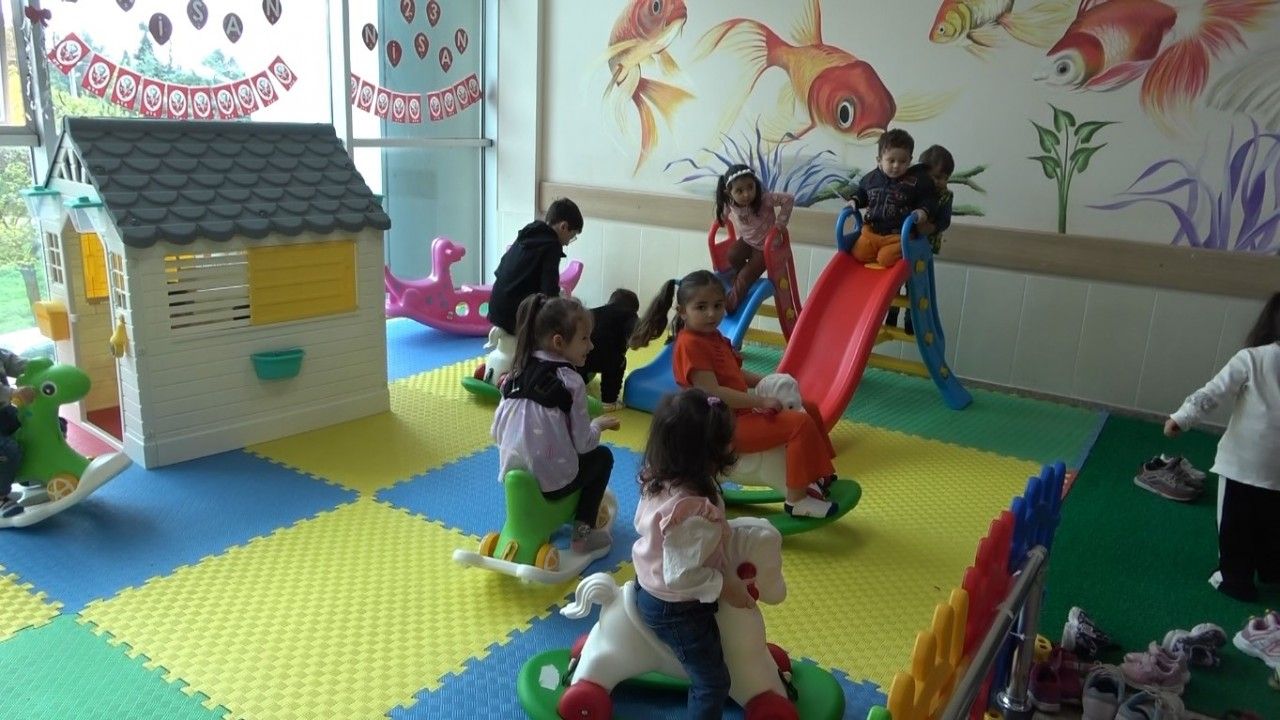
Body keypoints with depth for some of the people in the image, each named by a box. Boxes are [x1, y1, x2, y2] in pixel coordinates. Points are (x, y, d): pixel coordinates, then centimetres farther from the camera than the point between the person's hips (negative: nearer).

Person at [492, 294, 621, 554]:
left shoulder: (517, 372, 4)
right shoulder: (570, 381, -13)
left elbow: (497, 431, 7)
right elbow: (583, 444, -11)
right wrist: (599, 425, 9)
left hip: (513, 476, 7)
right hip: (552, 482, -6)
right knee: (603, 456, 21)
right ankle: (582, 534, 15)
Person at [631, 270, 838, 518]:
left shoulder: (714, 336, 12)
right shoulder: (690, 344, -19)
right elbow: (713, 393, -26)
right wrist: (760, 401, -24)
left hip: (740, 412, 11)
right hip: (725, 425, -11)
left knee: (808, 409, 17)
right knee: (800, 424, -20)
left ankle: (820, 476, 26)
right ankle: (797, 500, -11)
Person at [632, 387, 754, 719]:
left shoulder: (659, 480, -12)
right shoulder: (693, 514, -39)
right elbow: (681, 575, -34)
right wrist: (725, 586, -19)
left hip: (650, 590, 9)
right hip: (677, 610, -9)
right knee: (713, 682, 6)